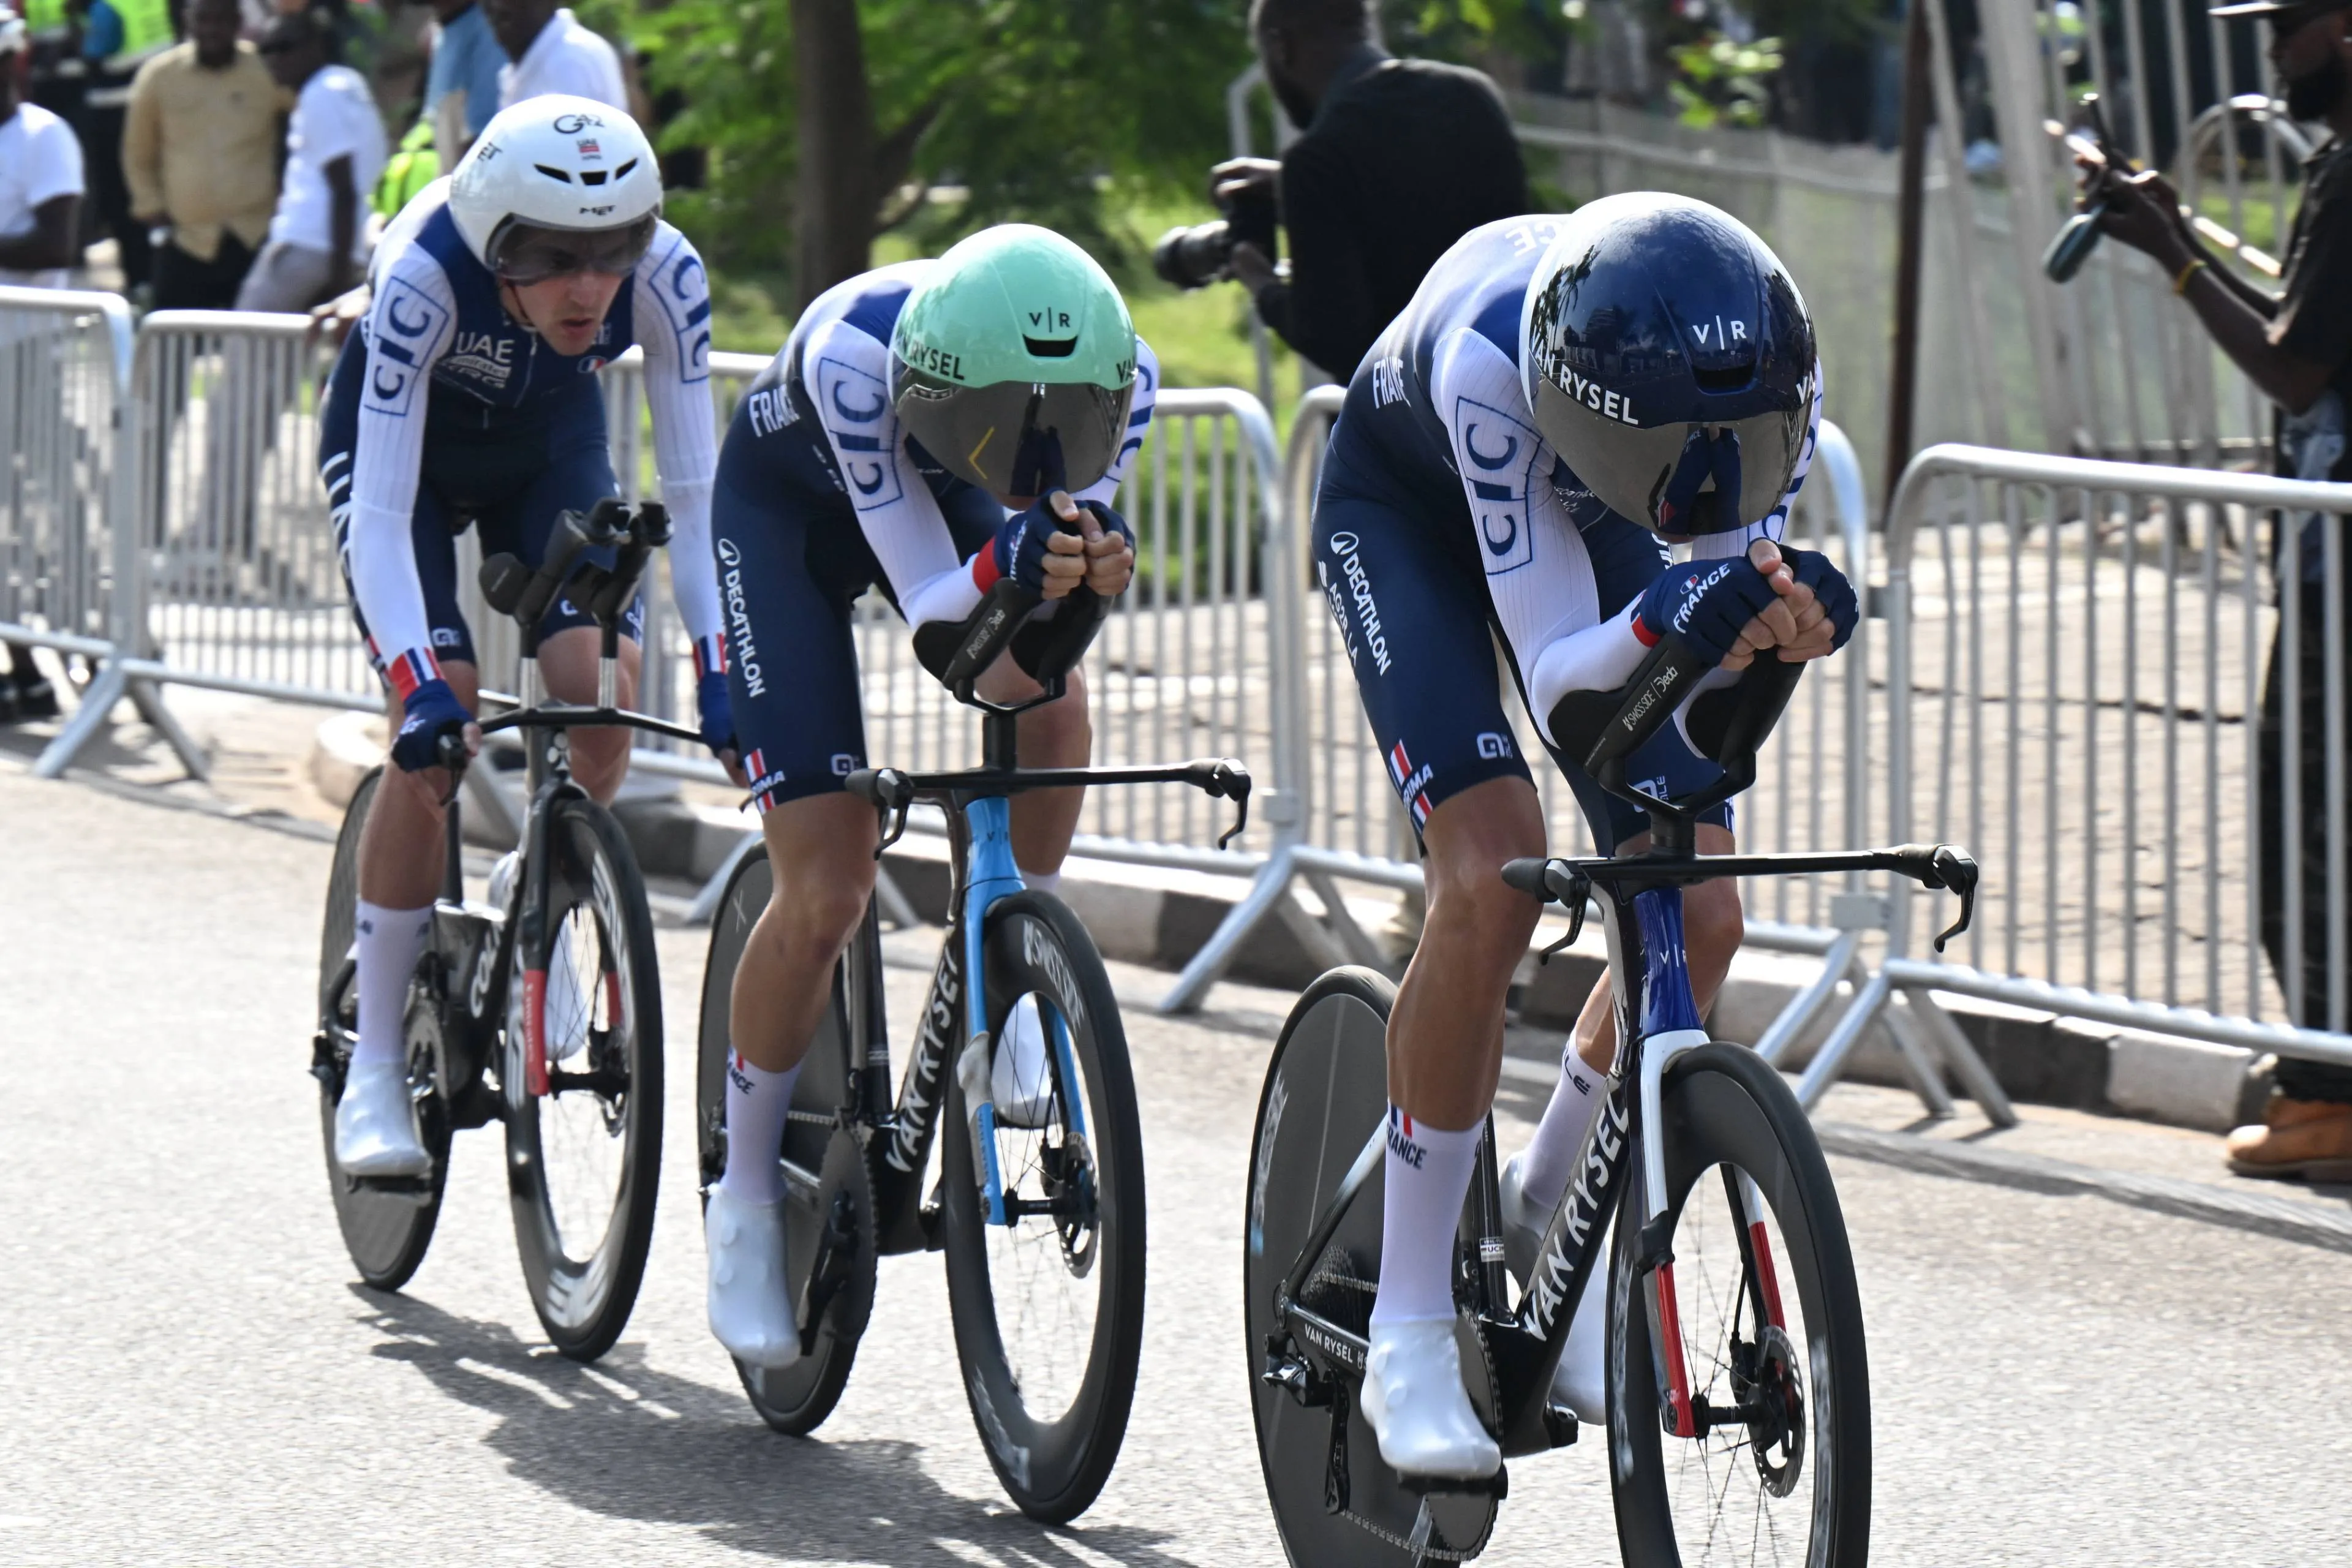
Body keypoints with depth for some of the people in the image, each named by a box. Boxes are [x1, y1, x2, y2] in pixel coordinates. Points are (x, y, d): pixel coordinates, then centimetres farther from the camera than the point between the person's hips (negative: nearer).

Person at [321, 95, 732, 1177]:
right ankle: (375, 1068, -9)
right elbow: (381, 521, -39)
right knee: (437, 735, -18)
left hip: (551, 447, 3)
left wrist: (722, 668, -34)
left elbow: (694, 491, -25)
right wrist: (421, 687, -50)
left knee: (602, 690, -18)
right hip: (402, 445, -3)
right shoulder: (425, 276, -39)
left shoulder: (665, 275, -32)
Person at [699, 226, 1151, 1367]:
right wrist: (1009, 566, -58)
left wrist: (1092, 558, -47)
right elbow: (927, 602, -37)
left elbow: (1065, 550, -23)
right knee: (826, 895, -11)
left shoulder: (1121, 374, -32)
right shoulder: (855, 353, -41)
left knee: (1046, 692, -32)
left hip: (946, 496, 3)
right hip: (791, 507, -3)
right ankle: (745, 1198, 8)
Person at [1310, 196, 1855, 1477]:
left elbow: (1741, 575, -26)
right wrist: (1663, 623, -63)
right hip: (1407, 507, -4)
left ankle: (1542, 1225, 18)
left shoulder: (1769, 371, -34)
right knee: (1491, 882, -24)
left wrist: (1787, 617, -49)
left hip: (1582, 510, 4)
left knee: (1695, 915, -10)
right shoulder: (1490, 359, -44)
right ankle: (1408, 1335, -12)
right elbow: (1558, 682, -42)